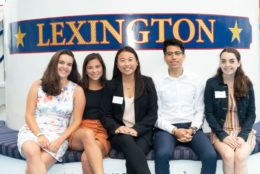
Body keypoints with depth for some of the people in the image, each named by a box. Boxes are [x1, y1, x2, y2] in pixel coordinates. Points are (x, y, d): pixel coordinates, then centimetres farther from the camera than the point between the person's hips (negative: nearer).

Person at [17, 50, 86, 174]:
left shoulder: (77, 90, 5)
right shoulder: (38, 85, 6)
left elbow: (76, 121, 2)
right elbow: (29, 115, 4)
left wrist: (60, 140, -11)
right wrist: (39, 135, -13)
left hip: (57, 135, -1)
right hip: (32, 131, 1)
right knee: (33, 154, -34)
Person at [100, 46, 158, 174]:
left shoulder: (147, 83, 5)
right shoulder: (111, 86, 7)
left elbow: (152, 114, 2)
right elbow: (105, 115, 6)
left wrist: (137, 129, -14)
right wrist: (116, 128, -15)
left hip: (142, 132, 0)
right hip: (119, 133, 0)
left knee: (134, 154, -32)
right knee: (127, 141, -35)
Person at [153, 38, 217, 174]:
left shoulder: (196, 80, 9)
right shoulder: (157, 81, 2)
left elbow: (200, 111, 9)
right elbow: (155, 114, 0)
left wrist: (192, 129, -9)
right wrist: (174, 130, -13)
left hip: (191, 127, 2)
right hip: (166, 128, -2)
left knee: (211, 156, -24)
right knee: (162, 155, -33)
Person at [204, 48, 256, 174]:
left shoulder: (247, 84, 3)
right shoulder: (211, 83, -2)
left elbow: (251, 113, 3)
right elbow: (209, 114, -3)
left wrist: (243, 135, -12)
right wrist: (223, 136, -15)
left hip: (243, 131, 1)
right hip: (221, 131, -1)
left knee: (240, 156, -28)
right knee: (228, 156, -29)